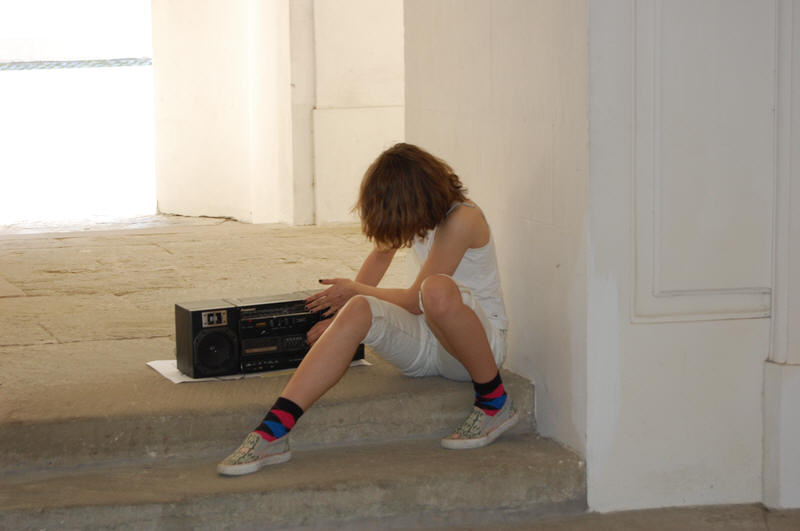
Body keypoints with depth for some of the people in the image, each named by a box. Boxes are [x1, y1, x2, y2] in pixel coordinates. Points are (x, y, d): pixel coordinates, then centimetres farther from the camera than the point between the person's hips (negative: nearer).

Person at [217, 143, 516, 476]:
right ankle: (272, 433, -34)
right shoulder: (422, 214, 6)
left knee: (437, 289, -40)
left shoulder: (461, 219, -18)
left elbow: (415, 301, -13)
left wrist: (354, 291, 2)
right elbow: (381, 253, 25)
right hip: (427, 341, 7)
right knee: (359, 312, -23)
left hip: (482, 343, -7)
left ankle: (494, 403, -18)